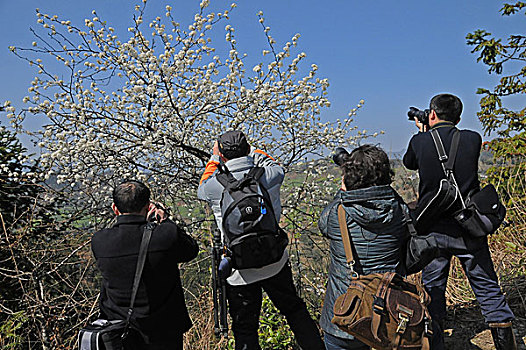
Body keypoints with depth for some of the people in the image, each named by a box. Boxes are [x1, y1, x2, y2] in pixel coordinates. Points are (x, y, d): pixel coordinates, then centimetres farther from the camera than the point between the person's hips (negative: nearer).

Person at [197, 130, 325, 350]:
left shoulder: (216, 186, -15)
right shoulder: (270, 175, -11)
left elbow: (202, 189, 10)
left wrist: (214, 158, 18)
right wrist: (253, 153, 23)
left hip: (240, 271, -2)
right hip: (275, 263, 2)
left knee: (244, 330, 12)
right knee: (295, 311, 23)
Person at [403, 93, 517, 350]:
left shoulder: (420, 142, -7)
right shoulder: (473, 139, -4)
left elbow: (409, 163, 13)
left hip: (433, 232, -1)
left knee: (433, 291, 13)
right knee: (488, 290, 16)